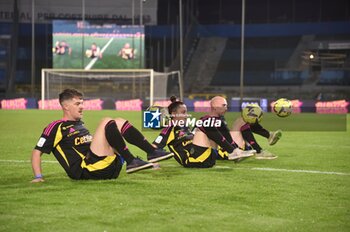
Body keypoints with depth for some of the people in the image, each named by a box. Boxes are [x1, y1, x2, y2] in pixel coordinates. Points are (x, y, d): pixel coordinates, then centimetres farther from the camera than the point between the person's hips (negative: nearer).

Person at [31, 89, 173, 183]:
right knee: (107, 122, -19)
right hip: (85, 170, -8)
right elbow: (37, 152, 0)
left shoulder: (80, 125, 28)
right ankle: (131, 162, -28)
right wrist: (38, 177, -11)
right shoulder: (56, 127, 3)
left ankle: (152, 152, -10)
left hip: (108, 169, 8)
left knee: (119, 122, 4)